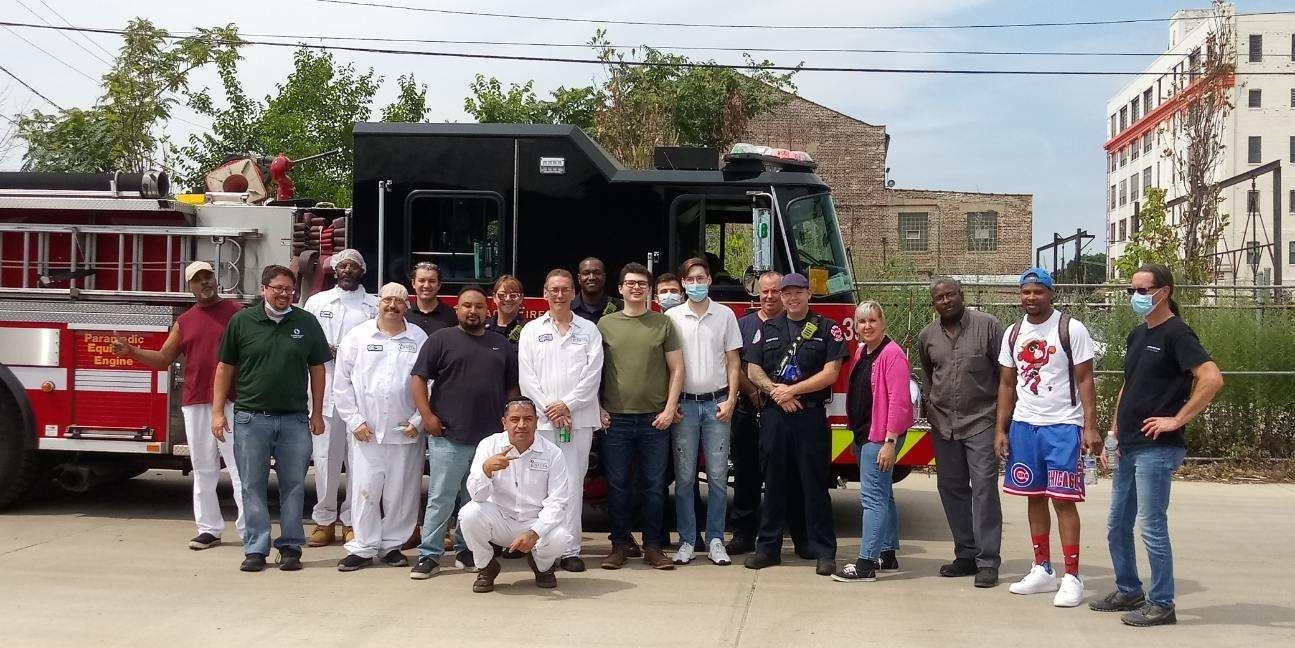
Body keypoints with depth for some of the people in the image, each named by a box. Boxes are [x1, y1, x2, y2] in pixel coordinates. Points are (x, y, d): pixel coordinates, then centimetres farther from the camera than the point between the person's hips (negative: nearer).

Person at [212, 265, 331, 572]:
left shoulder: (307, 323, 6)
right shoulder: (242, 321, 2)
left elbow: (317, 369, 10)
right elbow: (225, 368, 5)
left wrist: (317, 413, 6)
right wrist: (218, 412, 0)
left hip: (295, 420, 1)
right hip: (251, 418, -1)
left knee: (293, 486, 5)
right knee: (253, 487, 3)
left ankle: (290, 547, 13)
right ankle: (256, 549, 9)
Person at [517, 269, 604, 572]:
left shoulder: (588, 330, 11)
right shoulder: (532, 330, 11)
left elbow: (593, 375, 1)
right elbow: (526, 376, 3)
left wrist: (567, 405, -8)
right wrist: (549, 409, -8)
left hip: (578, 418, 0)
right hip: (541, 419, 0)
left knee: (573, 482, -2)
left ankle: (570, 550, -2)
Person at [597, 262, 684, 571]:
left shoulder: (663, 323, 6)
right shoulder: (605, 324, 7)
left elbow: (676, 369, 5)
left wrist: (669, 409, -3)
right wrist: (598, 409, 1)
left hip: (655, 420, 0)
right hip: (616, 419, 0)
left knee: (654, 486, 3)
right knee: (617, 485, 4)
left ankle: (653, 547, 11)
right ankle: (620, 545, 14)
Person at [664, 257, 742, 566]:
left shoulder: (725, 315, 6)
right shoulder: (671, 317, 5)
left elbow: (733, 361, 6)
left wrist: (730, 400, -4)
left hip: (716, 404, 0)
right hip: (684, 403, 0)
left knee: (718, 476, 1)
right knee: (684, 477, 1)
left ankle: (715, 541, 8)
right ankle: (687, 541, 8)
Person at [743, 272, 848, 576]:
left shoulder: (828, 329, 4)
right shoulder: (767, 329, 13)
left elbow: (830, 373, -5)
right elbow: (753, 369, 8)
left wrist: (793, 390, -11)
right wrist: (775, 391, -9)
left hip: (811, 416, -3)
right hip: (773, 415, 3)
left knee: (815, 484, -1)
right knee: (774, 482, 8)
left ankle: (823, 551, 3)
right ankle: (768, 547, 14)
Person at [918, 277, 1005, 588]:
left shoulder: (986, 325, -4)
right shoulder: (927, 336, 9)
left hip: (981, 421, -5)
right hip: (943, 424, 5)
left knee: (984, 488, -8)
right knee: (951, 488, 8)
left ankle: (987, 560, -5)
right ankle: (966, 554, 18)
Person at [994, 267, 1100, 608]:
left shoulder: (1071, 329, -5)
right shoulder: (1013, 334, 10)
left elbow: (1085, 380, -7)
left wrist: (1091, 427, -14)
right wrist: (1001, 430, 8)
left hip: (1063, 426, -5)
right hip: (1024, 426, 5)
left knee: (1063, 500, -6)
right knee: (1034, 497, 10)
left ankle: (1072, 578, -2)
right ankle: (1042, 571, 19)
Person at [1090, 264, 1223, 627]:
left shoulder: (1176, 334, -12)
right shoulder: (1138, 335, 15)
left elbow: (1212, 379, -24)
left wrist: (1177, 420, -20)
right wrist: (1114, 433, 16)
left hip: (1156, 449, -9)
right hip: (1128, 448, 9)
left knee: (1152, 527, -3)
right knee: (1117, 526, 15)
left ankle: (1161, 604, 8)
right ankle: (1128, 592, 29)